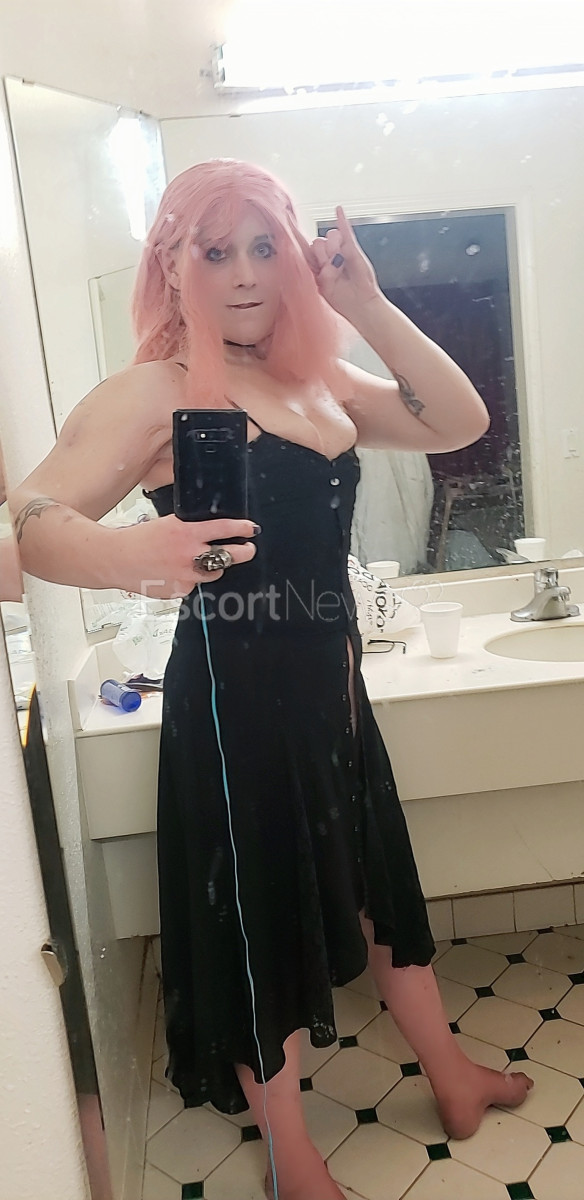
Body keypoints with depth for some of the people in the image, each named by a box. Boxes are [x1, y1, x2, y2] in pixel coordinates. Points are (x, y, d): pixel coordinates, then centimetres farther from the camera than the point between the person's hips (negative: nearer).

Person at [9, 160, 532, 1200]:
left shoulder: (319, 383, 10)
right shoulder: (155, 391, -10)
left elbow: (460, 422, 4)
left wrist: (367, 307, -4)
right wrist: (128, 554, -43)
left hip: (330, 682, 7)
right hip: (234, 695, -7)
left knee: (379, 880, 22)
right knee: (258, 917, 10)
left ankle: (451, 1077, 49)